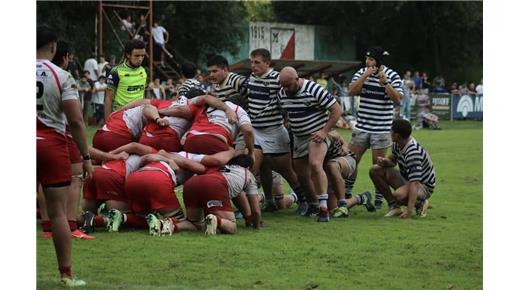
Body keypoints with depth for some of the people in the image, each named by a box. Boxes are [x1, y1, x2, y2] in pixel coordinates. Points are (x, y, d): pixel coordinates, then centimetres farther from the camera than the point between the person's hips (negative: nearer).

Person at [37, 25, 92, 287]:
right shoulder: (61, 76, -4)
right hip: (52, 145, -1)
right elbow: (76, 121, -8)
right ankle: (66, 274, 4)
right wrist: (86, 157, -2)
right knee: (58, 213, 2)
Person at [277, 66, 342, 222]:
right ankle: (313, 205, 28)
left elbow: (337, 110, -15)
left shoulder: (314, 90, -18)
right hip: (299, 138, 7)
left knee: (315, 164, -29)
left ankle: (323, 206, -29)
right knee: (302, 174, 9)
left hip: (317, 135, -7)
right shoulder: (282, 94, 1)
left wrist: (324, 131, -20)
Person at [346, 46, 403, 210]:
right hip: (361, 127, 3)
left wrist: (385, 82, -22)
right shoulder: (362, 72, 5)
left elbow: (397, 100, -12)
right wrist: (365, 76, -17)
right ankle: (346, 194, 15)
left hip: (381, 129, -3)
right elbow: (351, 92, -8)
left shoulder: (392, 76, -4)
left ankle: (379, 199, 10)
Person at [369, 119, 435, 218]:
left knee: (398, 195, -39)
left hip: (423, 185, -9)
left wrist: (409, 210, -46)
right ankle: (394, 206, 2)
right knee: (375, 170, -4)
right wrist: (384, 161, -14)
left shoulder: (413, 152, -34)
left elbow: (414, 183, -39)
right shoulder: (397, 145, -7)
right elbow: (392, 161, 14)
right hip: (406, 178, 9)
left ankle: (420, 203, -5)